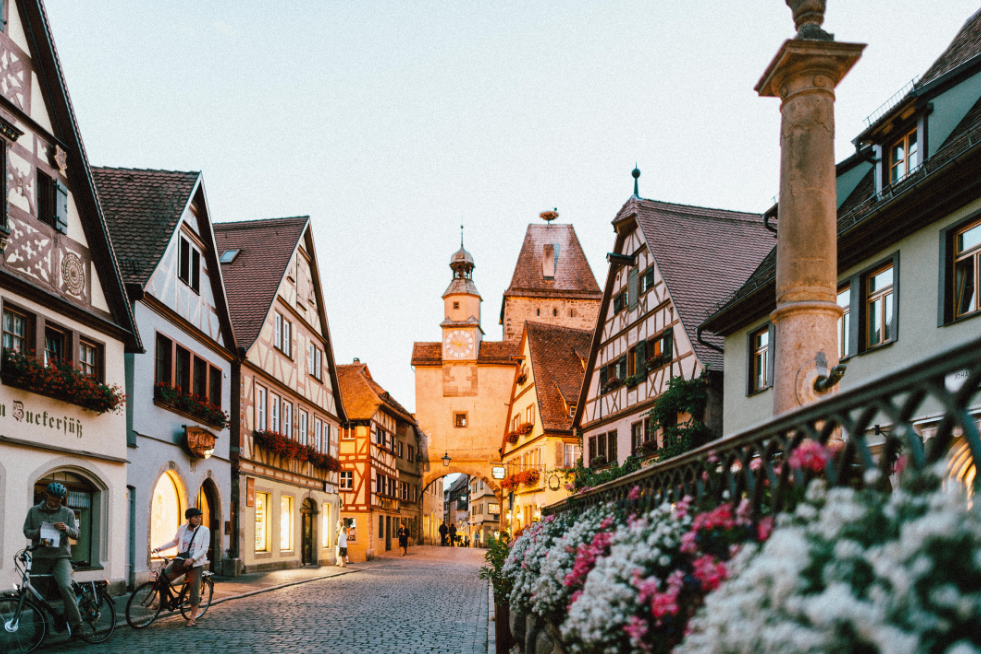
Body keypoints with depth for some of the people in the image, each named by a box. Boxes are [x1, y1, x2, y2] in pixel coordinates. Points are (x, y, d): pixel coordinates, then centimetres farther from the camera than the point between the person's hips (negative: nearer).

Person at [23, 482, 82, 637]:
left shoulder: (68, 513, 7)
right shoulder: (34, 511, 10)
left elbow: (76, 534, 4)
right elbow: (26, 531, 11)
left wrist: (66, 528, -18)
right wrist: (37, 532, -11)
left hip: (61, 557, -3)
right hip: (40, 558, 3)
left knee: (65, 586, -25)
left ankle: (75, 624, -21)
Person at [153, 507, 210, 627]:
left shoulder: (204, 531, -5)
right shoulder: (182, 528, 4)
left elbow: (204, 549, -11)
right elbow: (175, 542, 19)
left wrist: (192, 559, -24)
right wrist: (160, 548, 10)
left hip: (195, 563, -3)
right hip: (181, 561, 3)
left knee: (194, 590, -2)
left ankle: (193, 618, 10)